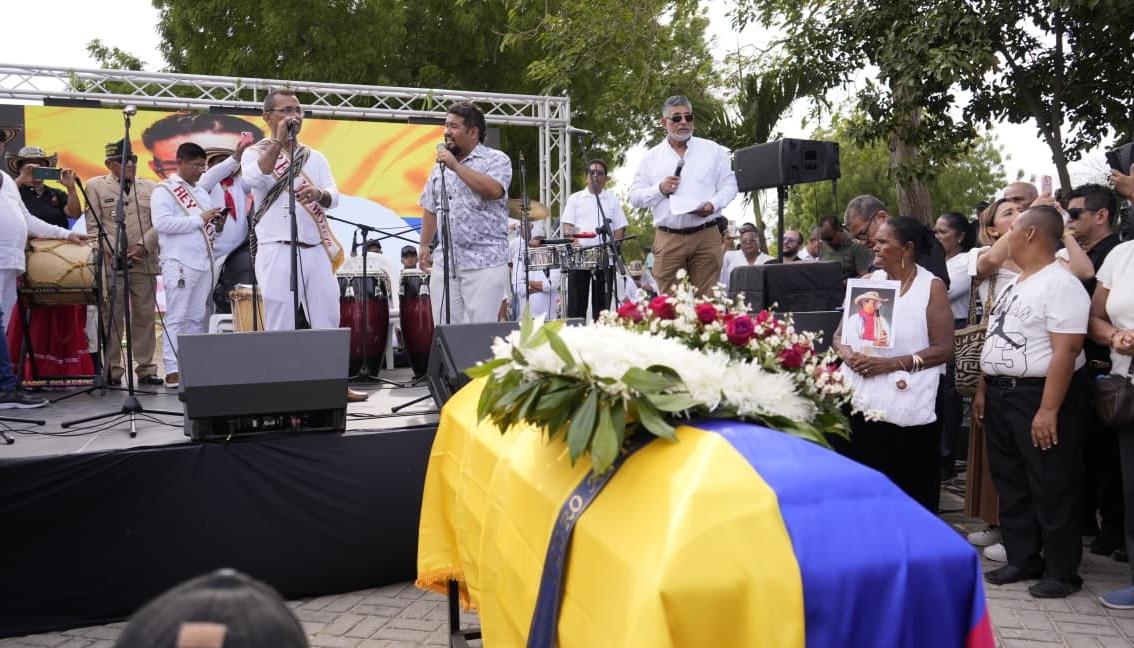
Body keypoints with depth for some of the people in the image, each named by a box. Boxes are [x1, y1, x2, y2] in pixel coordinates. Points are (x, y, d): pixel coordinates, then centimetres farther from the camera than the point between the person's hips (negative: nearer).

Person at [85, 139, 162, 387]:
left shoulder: (150, 187, 15)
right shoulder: (96, 186, 9)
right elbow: (93, 226, 2)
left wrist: (142, 247, -8)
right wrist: (116, 251, -9)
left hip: (145, 262, 2)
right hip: (111, 263, -2)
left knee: (145, 317, 4)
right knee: (112, 319, -1)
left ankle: (145, 368, 10)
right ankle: (113, 371, 6)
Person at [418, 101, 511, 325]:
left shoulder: (496, 159, 0)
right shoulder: (440, 166, 17)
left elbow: (493, 190, -20)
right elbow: (430, 209, 23)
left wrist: (457, 166, -16)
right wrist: (424, 246, 17)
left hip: (485, 263, -5)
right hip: (444, 263, 6)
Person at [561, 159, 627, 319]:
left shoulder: (612, 200, 13)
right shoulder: (575, 199, 10)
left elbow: (620, 229, 9)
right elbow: (567, 226, 2)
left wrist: (610, 249, -8)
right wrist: (576, 244, -17)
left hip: (605, 259, 1)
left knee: (602, 305, 3)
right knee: (576, 305, -3)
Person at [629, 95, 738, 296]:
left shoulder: (713, 150, 13)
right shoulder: (651, 157, 13)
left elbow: (729, 185, 10)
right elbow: (635, 198, 11)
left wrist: (713, 204, -10)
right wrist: (660, 189, -7)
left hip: (706, 236, 0)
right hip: (668, 239, 0)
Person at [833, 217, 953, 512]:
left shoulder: (932, 287, -1)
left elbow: (943, 348, -8)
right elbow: (840, 334, 14)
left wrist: (892, 363, -17)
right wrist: (847, 354, -9)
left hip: (907, 405, -4)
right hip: (858, 400, 4)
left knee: (908, 493, 0)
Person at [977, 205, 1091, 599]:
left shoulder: (1061, 285, -15)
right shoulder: (1015, 282, 14)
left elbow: (1066, 351, -22)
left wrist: (1049, 409, -25)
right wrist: (984, 390, 17)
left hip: (1040, 396, -9)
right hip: (1001, 396, 9)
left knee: (1052, 489, 2)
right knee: (1011, 484, 15)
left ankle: (1062, 572, 14)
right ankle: (1022, 560, 27)